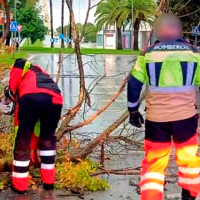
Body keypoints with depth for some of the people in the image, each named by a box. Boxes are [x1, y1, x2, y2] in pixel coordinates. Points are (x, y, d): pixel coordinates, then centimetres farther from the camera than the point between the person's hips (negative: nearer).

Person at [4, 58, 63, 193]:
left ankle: (19, 185, 20)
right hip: (55, 100, 5)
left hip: (31, 96, -5)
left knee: (23, 139, 12)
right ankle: (48, 181, 31)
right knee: (48, 138, 27)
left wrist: (11, 92, 15)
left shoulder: (22, 66, 34)